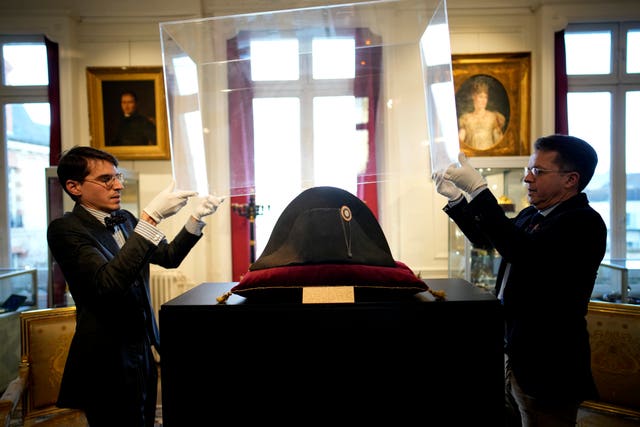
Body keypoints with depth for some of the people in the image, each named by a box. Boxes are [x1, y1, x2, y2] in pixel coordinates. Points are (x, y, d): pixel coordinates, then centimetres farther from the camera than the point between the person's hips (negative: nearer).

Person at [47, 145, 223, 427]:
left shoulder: (125, 219, 6)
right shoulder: (65, 229, -16)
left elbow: (168, 257, 9)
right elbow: (108, 282, -31)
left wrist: (196, 218, -6)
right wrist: (151, 218, -35)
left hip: (144, 351, 7)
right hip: (108, 360, -7)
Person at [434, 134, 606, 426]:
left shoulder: (584, 222, -18)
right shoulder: (533, 215, 8)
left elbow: (522, 252, -33)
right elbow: (485, 238, 22)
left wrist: (478, 190, -31)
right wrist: (455, 198, 9)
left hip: (547, 367, -8)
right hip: (512, 354, 8)